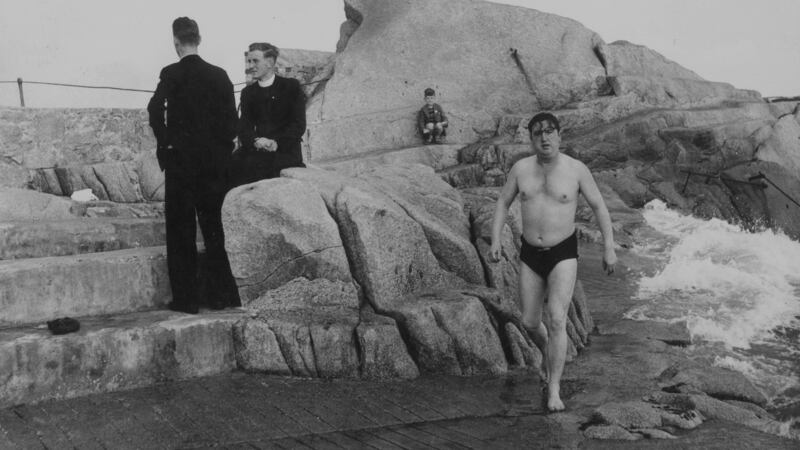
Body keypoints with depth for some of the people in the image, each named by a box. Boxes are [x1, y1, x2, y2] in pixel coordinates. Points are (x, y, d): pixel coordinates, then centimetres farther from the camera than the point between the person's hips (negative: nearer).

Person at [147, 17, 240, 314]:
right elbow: (231, 119, 3)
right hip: (214, 161, 4)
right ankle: (221, 295, 16)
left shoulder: (171, 74, -7)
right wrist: (222, 151, 11)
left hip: (180, 161, -4)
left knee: (181, 231, 3)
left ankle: (186, 299, 5)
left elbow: (156, 109, -21)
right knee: (213, 228, 13)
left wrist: (164, 143, -8)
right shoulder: (219, 75, 4)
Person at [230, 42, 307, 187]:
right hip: (256, 150, 4)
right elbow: (244, 127, 6)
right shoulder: (248, 92, 16)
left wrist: (277, 143, -17)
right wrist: (255, 141, -17)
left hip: (286, 150, -4)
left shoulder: (291, 86, 4)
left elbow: (299, 125, -3)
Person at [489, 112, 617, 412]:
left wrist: (609, 248, -3)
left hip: (563, 254, -3)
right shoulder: (521, 168, -2)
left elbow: (599, 207, 0)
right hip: (530, 255, 3)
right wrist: (495, 240, -4)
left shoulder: (577, 169, -8)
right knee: (530, 323, 9)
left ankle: (554, 390, -6)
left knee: (557, 320, -17)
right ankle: (548, 353, 44)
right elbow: (503, 203, 8)